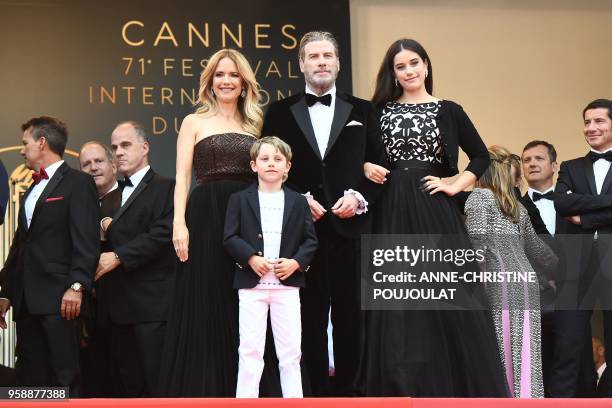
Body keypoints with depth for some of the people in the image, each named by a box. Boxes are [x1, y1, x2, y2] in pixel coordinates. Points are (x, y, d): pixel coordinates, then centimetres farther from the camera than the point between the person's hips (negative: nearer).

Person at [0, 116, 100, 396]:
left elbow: (86, 241, -12)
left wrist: (76, 286, -20)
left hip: (58, 299, -8)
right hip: (27, 299, 8)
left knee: (65, 377, -6)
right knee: (30, 376, 8)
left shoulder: (77, 183, -2)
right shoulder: (31, 191, 23)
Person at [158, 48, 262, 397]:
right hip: (206, 215, -2)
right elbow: (182, 177, 2)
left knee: (243, 310, 3)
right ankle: (201, 388, 5)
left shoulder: (255, 125, 16)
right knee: (203, 306, -2)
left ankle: (239, 389, 11)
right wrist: (179, 224, -11)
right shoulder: (194, 122, 9)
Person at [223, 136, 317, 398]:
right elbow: (230, 237, -1)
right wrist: (251, 258, -16)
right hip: (252, 283, -1)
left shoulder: (298, 202, 9)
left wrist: (296, 262, -11)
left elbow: (310, 240, 6)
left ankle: (294, 399, 12)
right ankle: (245, 399, 5)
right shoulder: (240, 199, 5)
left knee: (290, 349, 4)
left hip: (287, 283, 1)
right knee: (250, 348, 0)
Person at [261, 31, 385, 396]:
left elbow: (379, 164, 7)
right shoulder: (280, 112, 9)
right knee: (310, 314, 3)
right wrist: (298, 200, -8)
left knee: (350, 312, 5)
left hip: (350, 225, 1)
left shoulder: (362, 110, 10)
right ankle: (317, 388, 11)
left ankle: (347, 386, 14)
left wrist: (359, 197, -8)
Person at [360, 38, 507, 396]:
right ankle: (403, 388, 10)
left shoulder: (448, 111, 6)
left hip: (434, 209, -1)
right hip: (393, 211, 1)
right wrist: (366, 168, -4)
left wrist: (455, 186, -2)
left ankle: (451, 388, 9)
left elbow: (481, 156, 9)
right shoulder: (380, 110, 9)